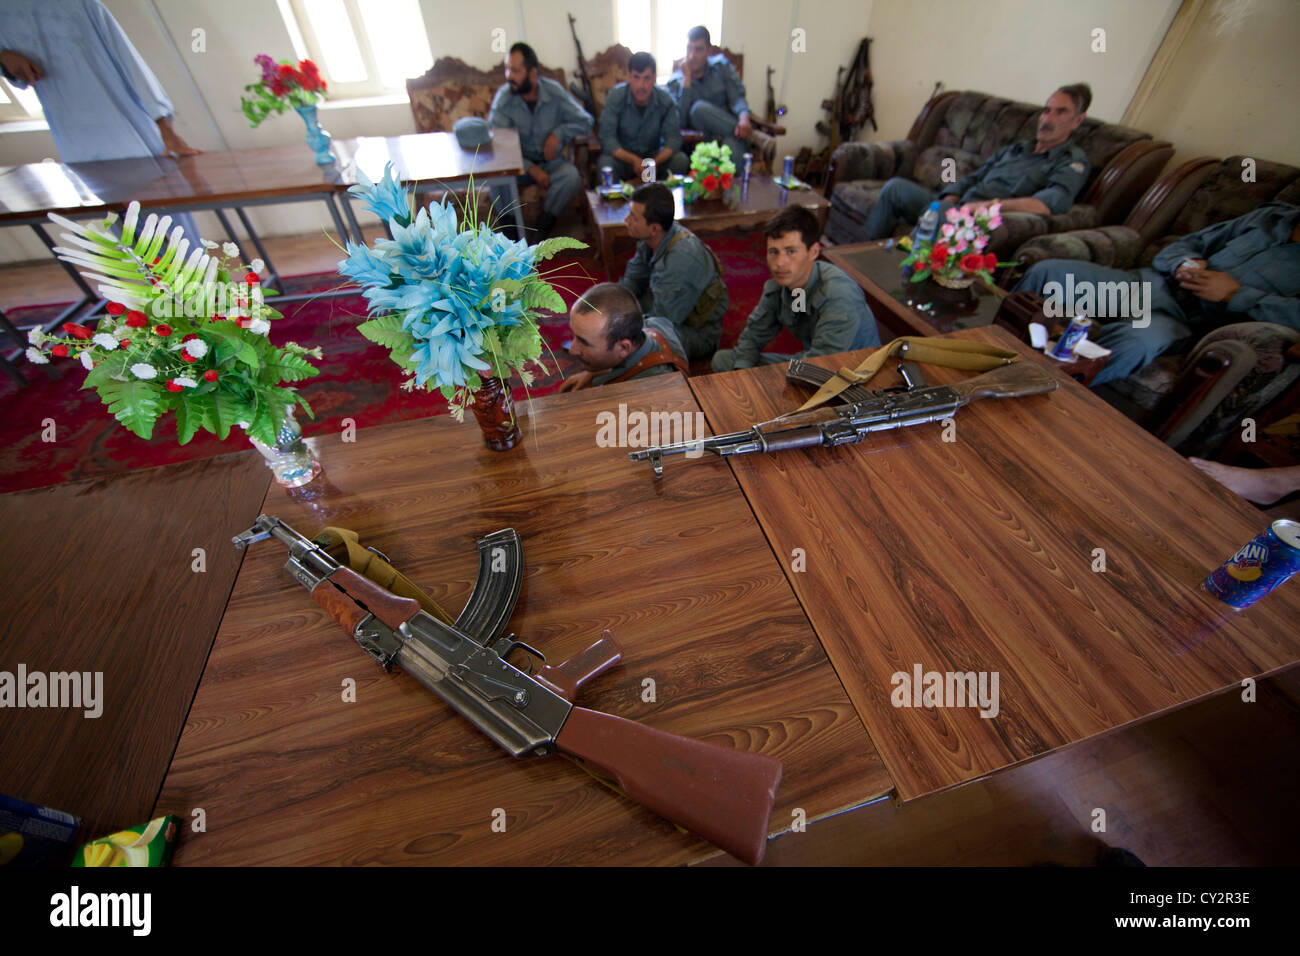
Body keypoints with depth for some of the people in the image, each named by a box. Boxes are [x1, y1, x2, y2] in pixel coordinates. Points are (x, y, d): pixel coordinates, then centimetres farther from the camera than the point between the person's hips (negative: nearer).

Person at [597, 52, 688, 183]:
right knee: (605, 163, -34)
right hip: (623, 156, -2)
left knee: (681, 160, -23)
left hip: (655, 155, 2)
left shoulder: (665, 99, -8)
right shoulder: (615, 96, -13)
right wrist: (634, 161, -33)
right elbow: (607, 136, -18)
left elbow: (673, 137, -12)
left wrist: (655, 162, -34)